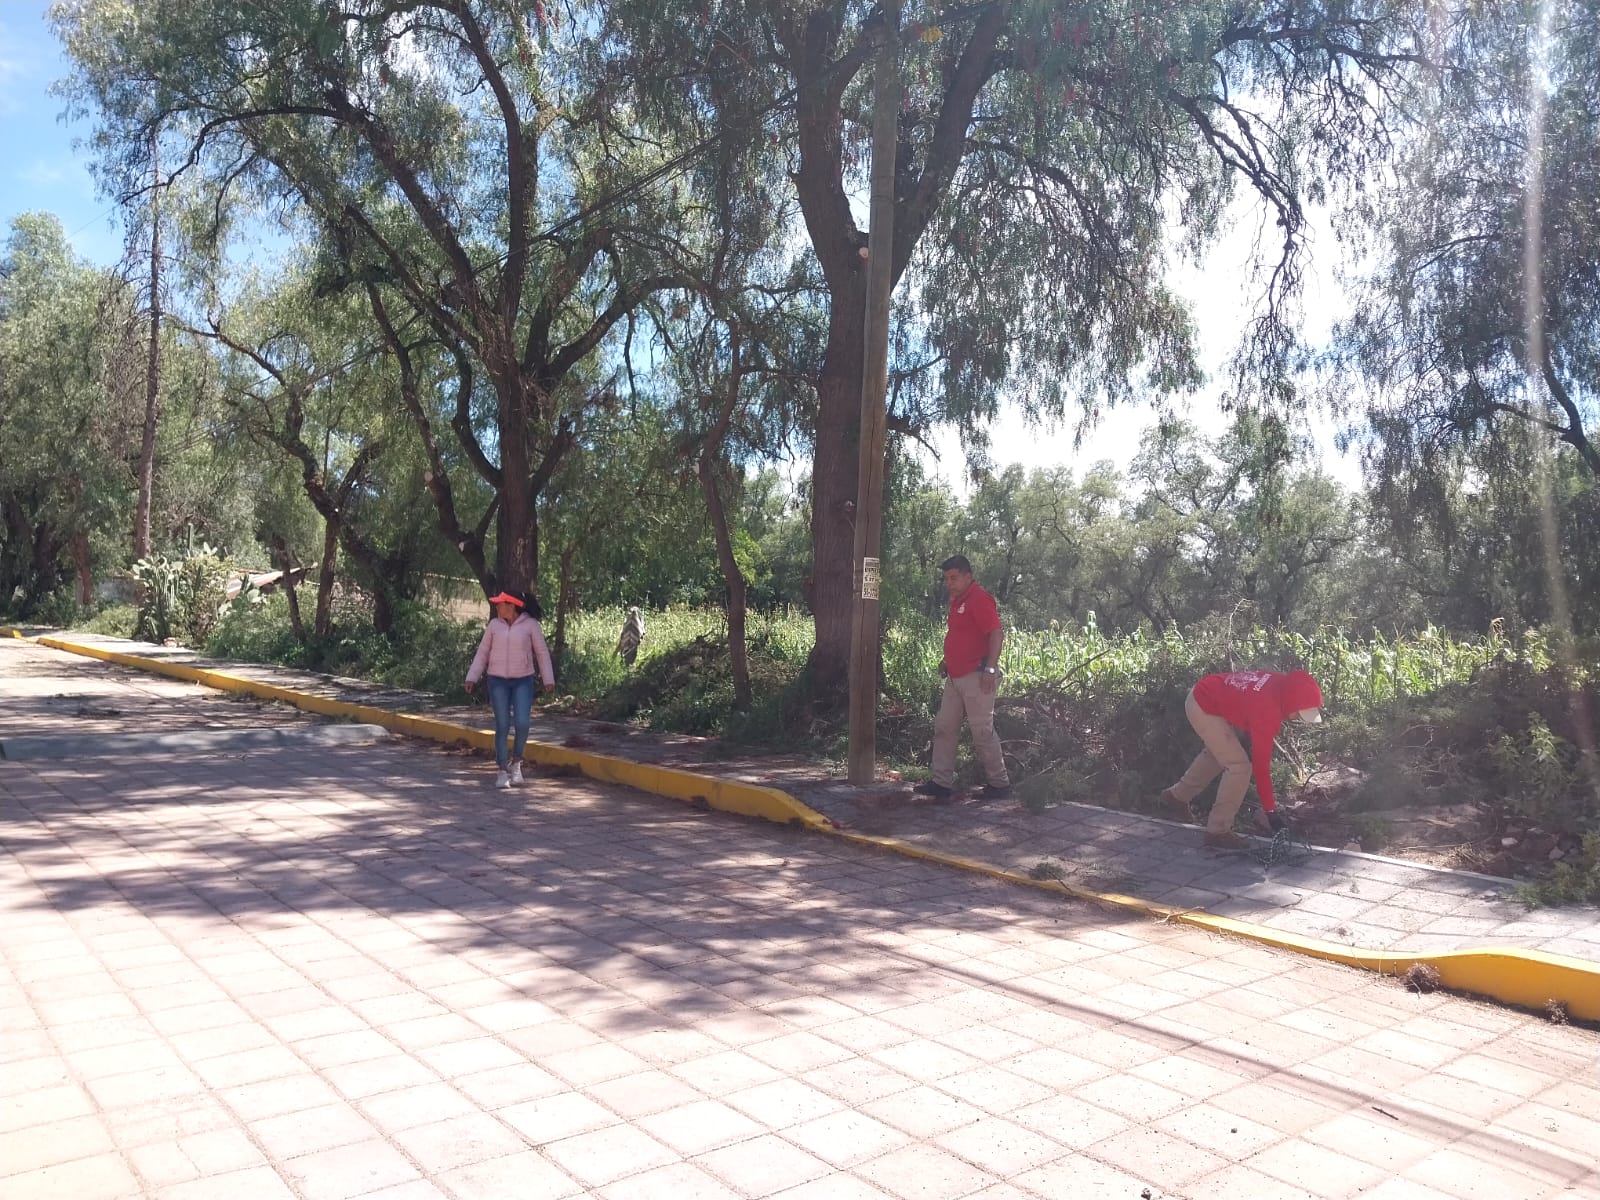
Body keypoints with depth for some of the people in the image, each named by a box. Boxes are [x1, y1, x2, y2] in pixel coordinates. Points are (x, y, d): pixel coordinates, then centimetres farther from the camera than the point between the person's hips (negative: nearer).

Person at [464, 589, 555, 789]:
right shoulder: (494, 624, 2)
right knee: (502, 726, -1)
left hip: (523, 682, -1)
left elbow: (542, 652, 1)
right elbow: (483, 652, 6)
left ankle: (516, 763, 11)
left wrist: (548, 679, -3)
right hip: (498, 681, 1)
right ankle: (503, 771, 7)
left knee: (522, 724, -12)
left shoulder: (531, 624, -4)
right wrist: (472, 677, -1)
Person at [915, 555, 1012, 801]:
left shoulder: (979, 599, -14)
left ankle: (1000, 783, 8)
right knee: (943, 727, 9)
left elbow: (997, 634, -20)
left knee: (982, 731, -4)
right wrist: (948, 661, 18)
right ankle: (942, 783, 14)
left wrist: (990, 669, -25)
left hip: (975, 677, -10)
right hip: (955, 677, 10)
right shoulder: (957, 600, 16)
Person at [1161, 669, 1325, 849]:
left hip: (1202, 694, 10)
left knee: (1217, 752, 30)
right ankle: (1218, 832, -2)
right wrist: (1271, 811, -18)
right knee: (1239, 766, -11)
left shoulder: (1281, 684, -10)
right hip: (1205, 709, -10)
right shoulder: (1267, 713, -31)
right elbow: (1261, 763, -24)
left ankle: (1177, 796, 47)